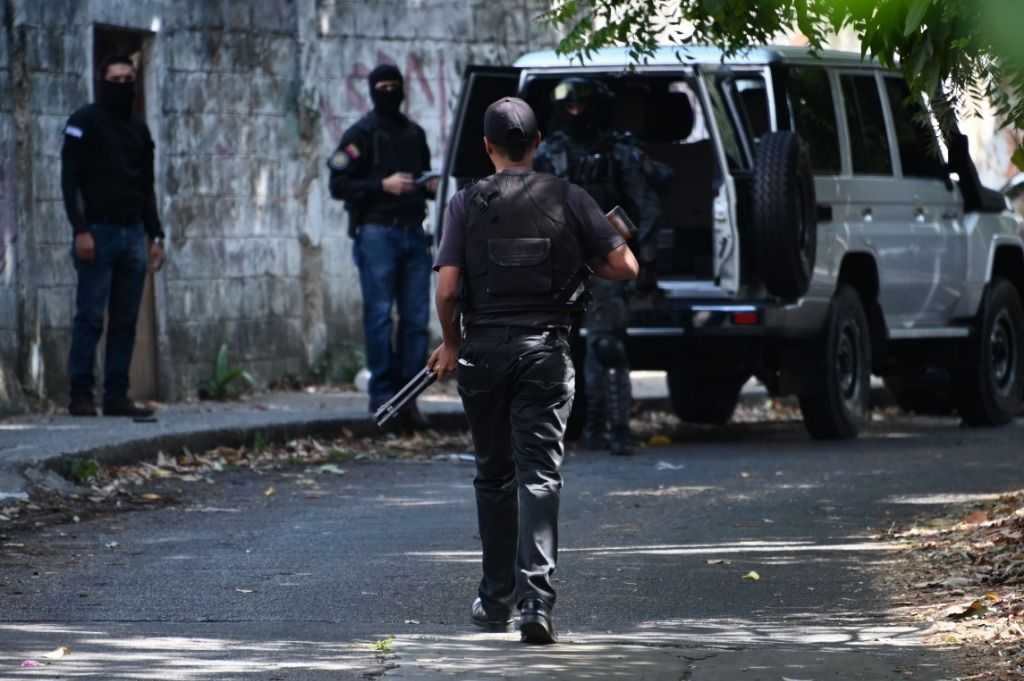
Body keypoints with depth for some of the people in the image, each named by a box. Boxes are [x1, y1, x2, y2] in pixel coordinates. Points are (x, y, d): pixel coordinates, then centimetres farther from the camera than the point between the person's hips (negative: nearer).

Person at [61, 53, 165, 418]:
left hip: (132, 234, 6)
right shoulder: (85, 122, -2)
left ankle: (116, 396, 5)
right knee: (90, 317, -7)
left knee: (125, 320, 3)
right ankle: (81, 396, -5)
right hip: (98, 232, -6)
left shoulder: (139, 130, 17)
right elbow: (70, 178, -8)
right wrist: (80, 230, -16)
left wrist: (155, 235, 13)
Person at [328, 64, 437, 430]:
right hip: (377, 232, -6)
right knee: (379, 314, -7)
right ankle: (382, 392, -3)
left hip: (413, 233, 6)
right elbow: (339, 185, -7)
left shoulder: (414, 134, 18)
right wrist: (384, 185, -17)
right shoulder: (361, 135, 0)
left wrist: (431, 185, 6)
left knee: (416, 317, 1)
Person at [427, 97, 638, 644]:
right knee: (540, 475, -3)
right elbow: (624, 266, -2)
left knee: (494, 476, 15)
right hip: (545, 350, 0)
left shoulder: (468, 203, -1)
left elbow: (446, 289, -8)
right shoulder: (568, 199, 0)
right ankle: (536, 598, -19)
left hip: (484, 350, 1)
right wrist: (581, 264, 18)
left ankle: (497, 599, 23)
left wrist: (451, 343, 9)